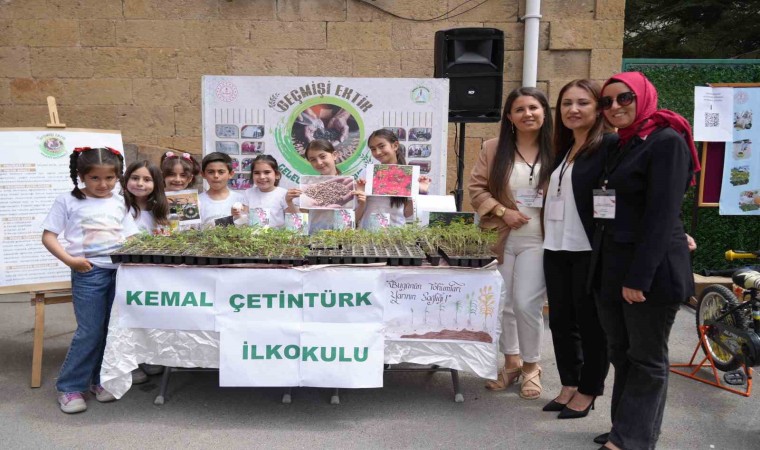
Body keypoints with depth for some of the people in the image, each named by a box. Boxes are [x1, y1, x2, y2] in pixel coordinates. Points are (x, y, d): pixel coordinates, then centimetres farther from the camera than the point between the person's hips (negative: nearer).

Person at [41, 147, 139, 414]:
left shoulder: (119, 203, 13)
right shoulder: (67, 201, 3)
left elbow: (131, 239, 14)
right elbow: (48, 237, 0)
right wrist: (70, 260, -13)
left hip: (120, 270, 4)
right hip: (89, 272, -4)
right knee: (90, 331, -4)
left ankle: (101, 379, 25)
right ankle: (69, 387, 12)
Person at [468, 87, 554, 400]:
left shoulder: (556, 150, -2)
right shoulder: (494, 149, 3)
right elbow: (476, 187, 1)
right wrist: (502, 211, -11)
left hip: (538, 240, -2)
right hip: (501, 239, 3)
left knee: (526, 304, -4)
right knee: (502, 303, 10)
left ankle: (531, 366, 20)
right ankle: (511, 361, 31)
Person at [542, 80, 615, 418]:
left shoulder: (610, 145, -8)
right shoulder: (562, 150, 16)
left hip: (590, 249, -7)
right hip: (556, 248, 7)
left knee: (591, 322, 6)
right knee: (561, 321, 13)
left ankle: (588, 391, 22)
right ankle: (568, 385, 28)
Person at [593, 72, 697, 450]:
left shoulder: (667, 141, -9)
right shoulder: (619, 146, 16)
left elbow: (662, 214, -17)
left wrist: (639, 277, -22)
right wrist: (604, 268, 13)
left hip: (650, 270, -8)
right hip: (612, 267, 8)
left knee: (647, 360, 4)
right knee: (621, 354, 14)